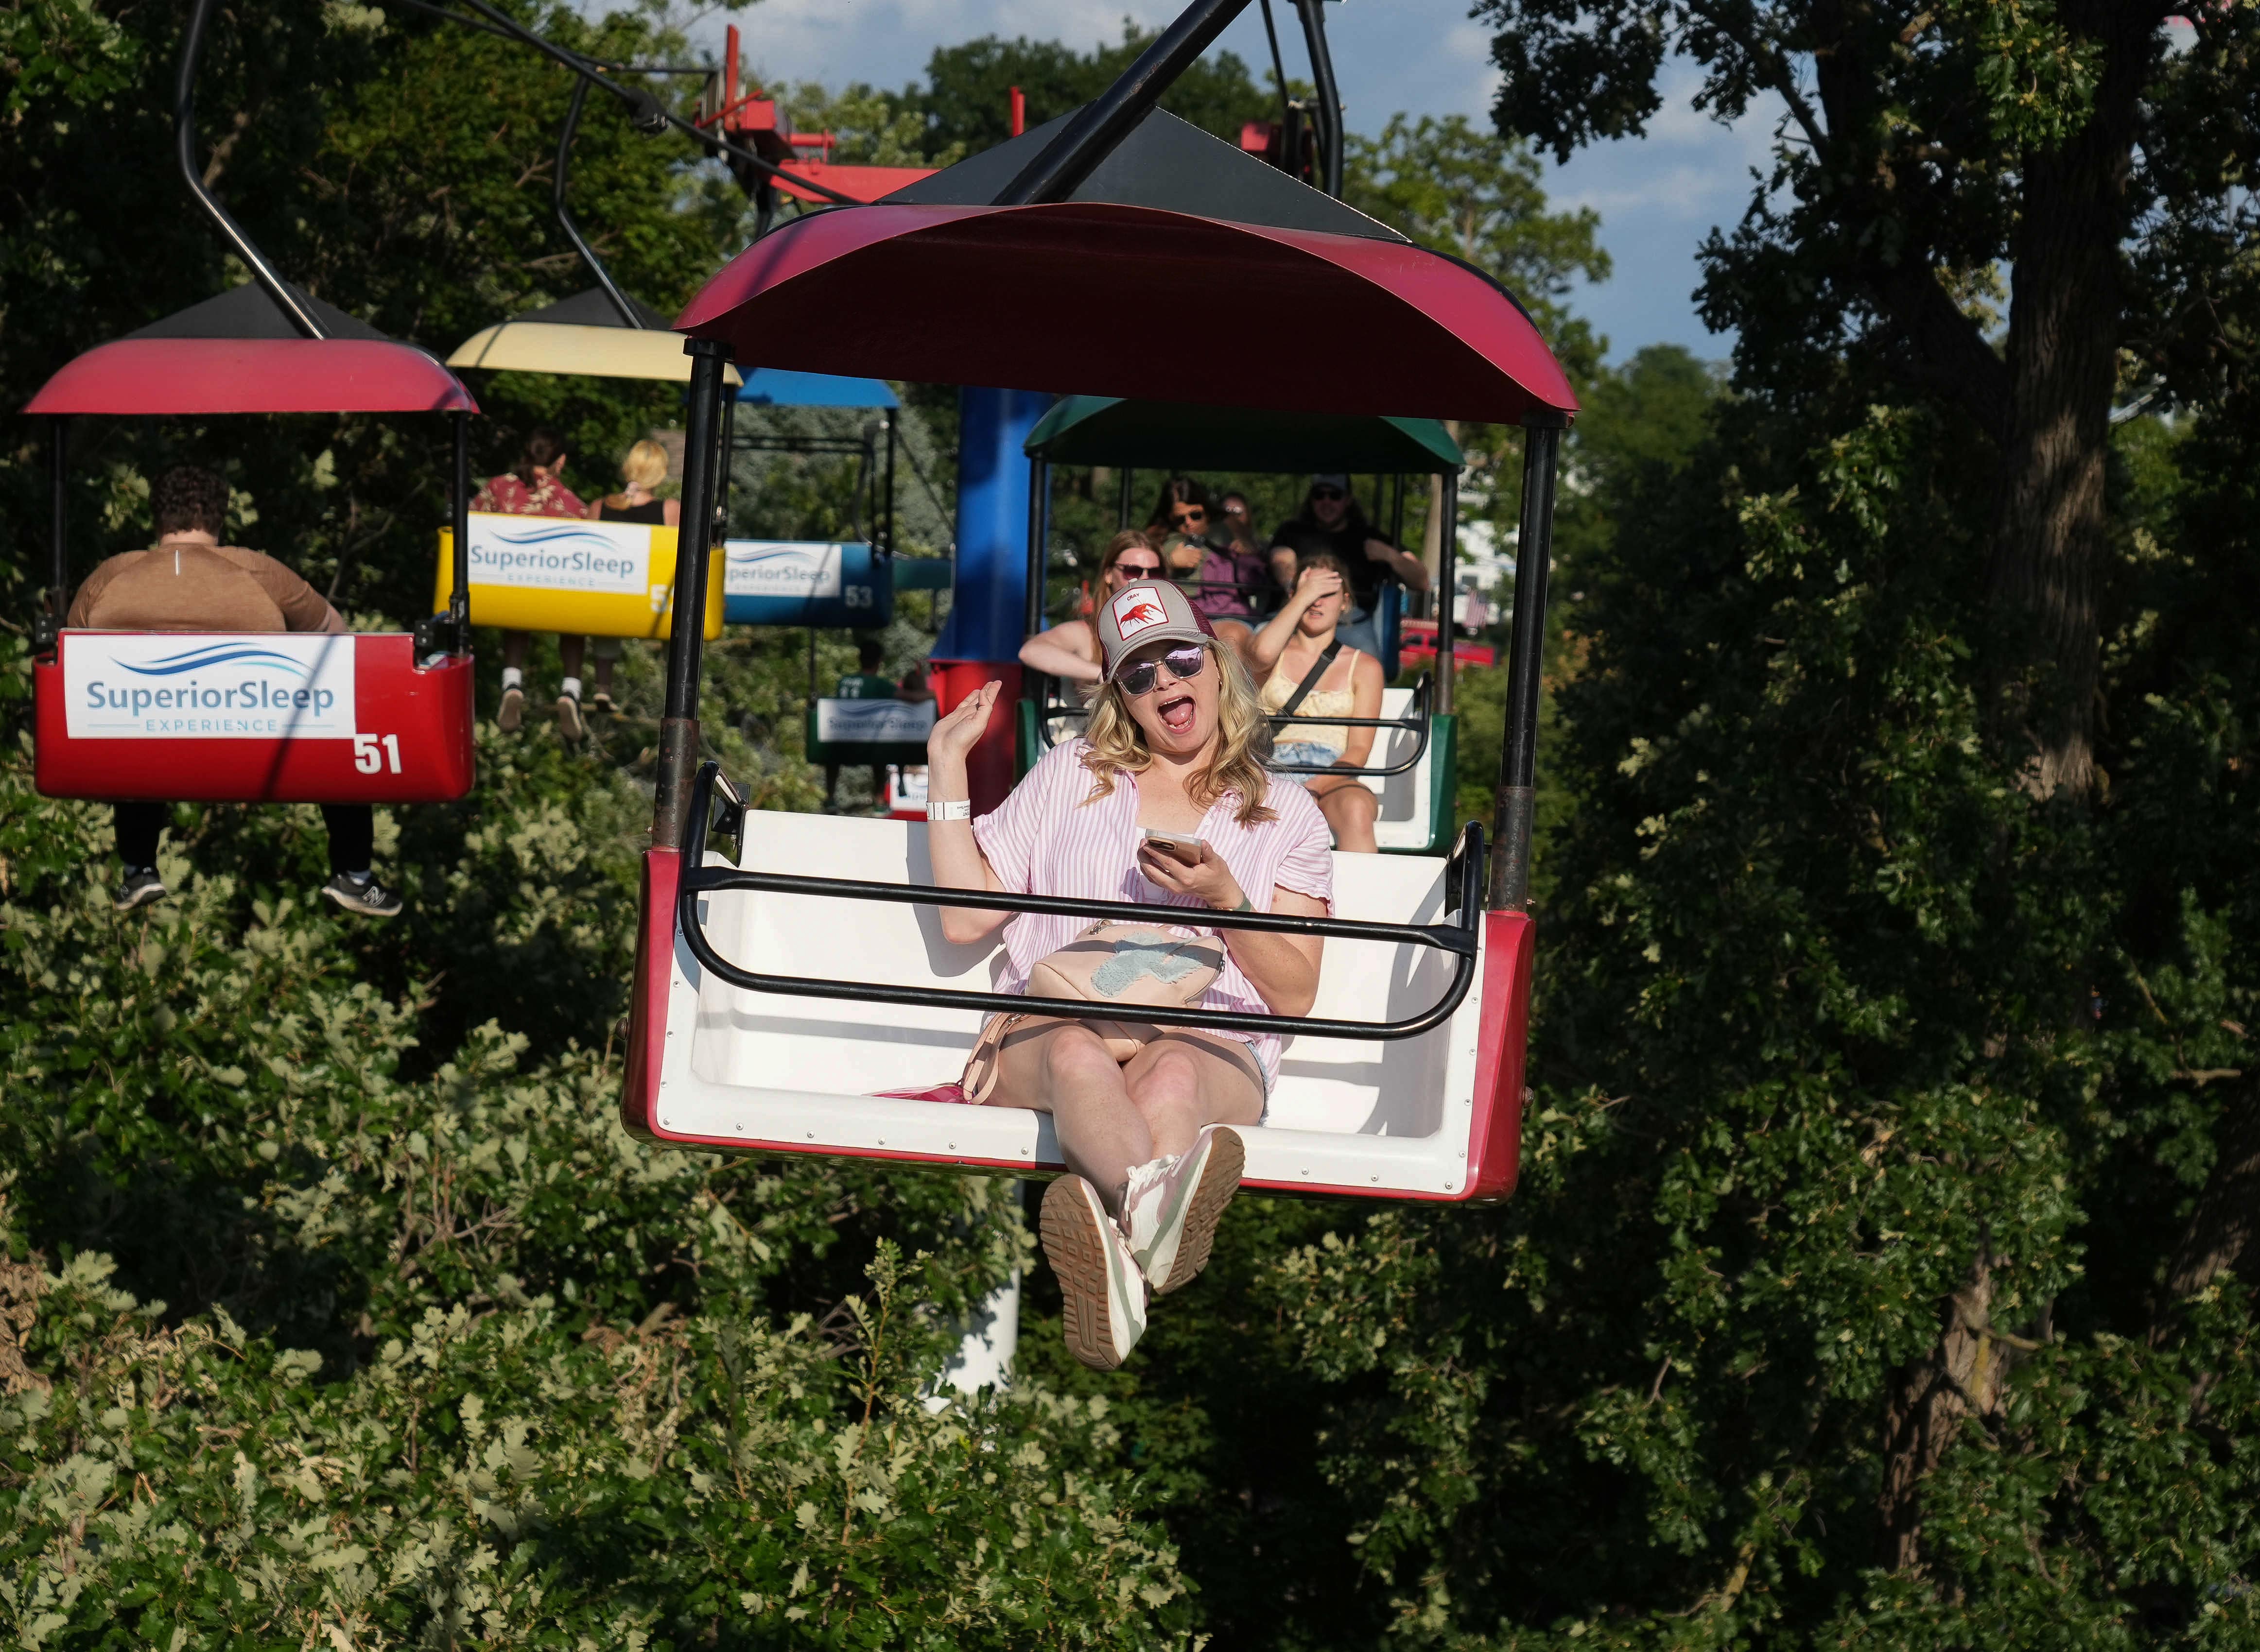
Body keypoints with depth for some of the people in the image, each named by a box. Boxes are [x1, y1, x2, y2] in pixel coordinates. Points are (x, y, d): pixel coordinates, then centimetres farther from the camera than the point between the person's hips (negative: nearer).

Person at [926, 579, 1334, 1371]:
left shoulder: (1285, 815, 20)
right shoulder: (1070, 774, 26)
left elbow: (1294, 995, 12)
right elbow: (966, 916, 18)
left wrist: (1224, 898, -4)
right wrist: (947, 763, 18)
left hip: (1211, 1041, 0)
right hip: (1050, 1022, 0)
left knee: (1171, 1077, -40)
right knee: (1077, 1055, -39)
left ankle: (1113, 1252, -71)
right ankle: (1162, 1208, -72)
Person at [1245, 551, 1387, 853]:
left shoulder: (1364, 666, 19)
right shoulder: (1277, 654, 19)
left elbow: (1359, 749, 7)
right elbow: (1263, 653, -10)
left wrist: (1316, 785, -13)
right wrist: (1302, 598, 2)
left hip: (1332, 780, 1)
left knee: (1356, 809, -36)